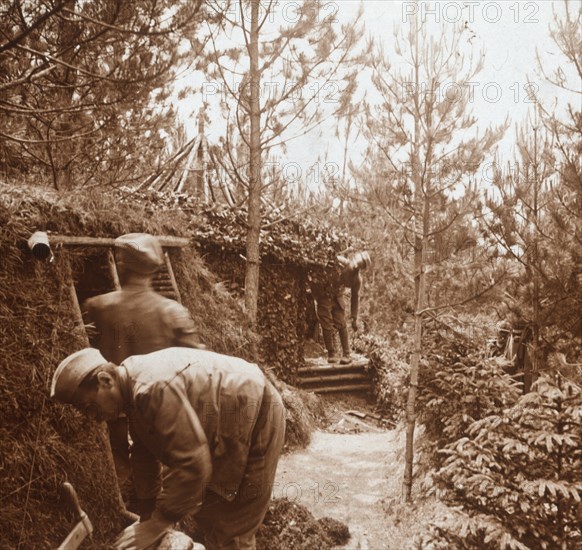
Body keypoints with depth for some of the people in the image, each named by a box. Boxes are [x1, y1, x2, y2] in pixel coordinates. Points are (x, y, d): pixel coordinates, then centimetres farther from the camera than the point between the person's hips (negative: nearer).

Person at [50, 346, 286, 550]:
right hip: (225, 429, 10)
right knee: (208, 513, 23)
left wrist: (157, 524, -21)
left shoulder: (153, 388, -31)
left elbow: (191, 464, -31)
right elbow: (144, 454, 11)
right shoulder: (133, 384, 1)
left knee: (229, 531, -4)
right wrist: (151, 512, 12)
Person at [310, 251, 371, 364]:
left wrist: (354, 318, 1)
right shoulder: (338, 262, -25)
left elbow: (355, 298, -1)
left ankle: (347, 354, 7)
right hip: (323, 295, -3)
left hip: (337, 297, 3)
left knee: (341, 325, -3)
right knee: (327, 326, -3)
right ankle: (331, 354, 6)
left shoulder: (357, 279, -13)